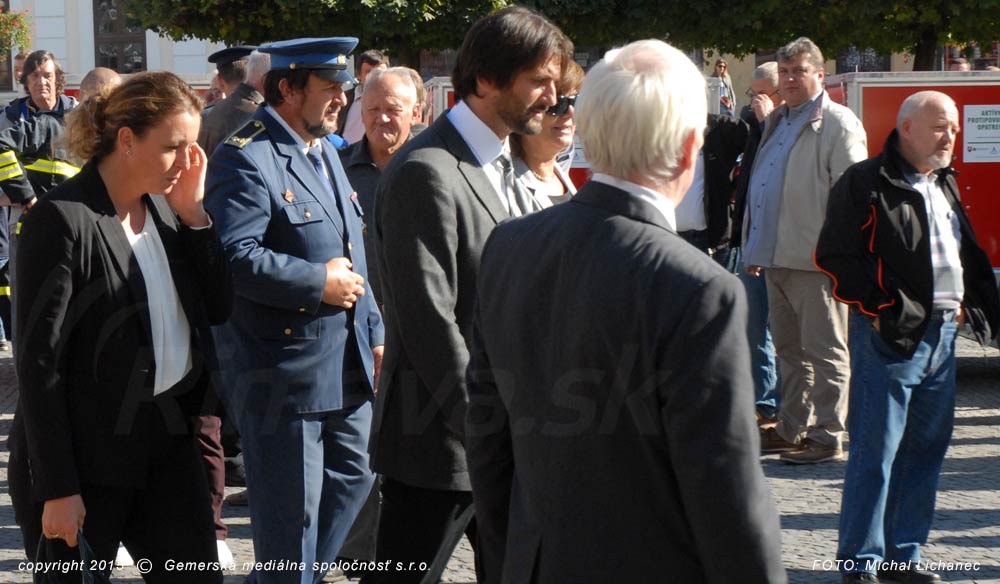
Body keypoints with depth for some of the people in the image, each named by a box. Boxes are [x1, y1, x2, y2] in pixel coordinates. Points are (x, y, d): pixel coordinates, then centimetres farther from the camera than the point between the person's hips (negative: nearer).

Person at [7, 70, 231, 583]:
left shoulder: (163, 208, 6)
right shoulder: (62, 220, -15)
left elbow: (218, 309, 8)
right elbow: (39, 362, -15)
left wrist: (193, 213, -4)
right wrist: (57, 490, -16)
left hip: (166, 436, 7)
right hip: (86, 454, -6)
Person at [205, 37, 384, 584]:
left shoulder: (323, 152, 15)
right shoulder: (245, 158, -16)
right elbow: (234, 256, -27)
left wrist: (374, 333, 18)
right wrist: (319, 283, -21)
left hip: (346, 365, 9)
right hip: (283, 369, -9)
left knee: (352, 476, 19)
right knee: (292, 504, 1)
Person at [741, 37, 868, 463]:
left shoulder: (838, 124, -7)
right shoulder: (777, 122, 19)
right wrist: (754, 249, 20)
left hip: (816, 262, -8)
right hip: (778, 259, 9)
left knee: (824, 352, -3)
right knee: (789, 349, 15)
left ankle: (827, 439, 1)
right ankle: (792, 429, 24)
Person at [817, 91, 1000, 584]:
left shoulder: (945, 186, 18)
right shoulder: (866, 183, -7)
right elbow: (835, 256, -12)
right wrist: (880, 308, -14)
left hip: (942, 335, 8)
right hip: (891, 335, -8)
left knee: (927, 447, 11)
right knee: (875, 451, -4)